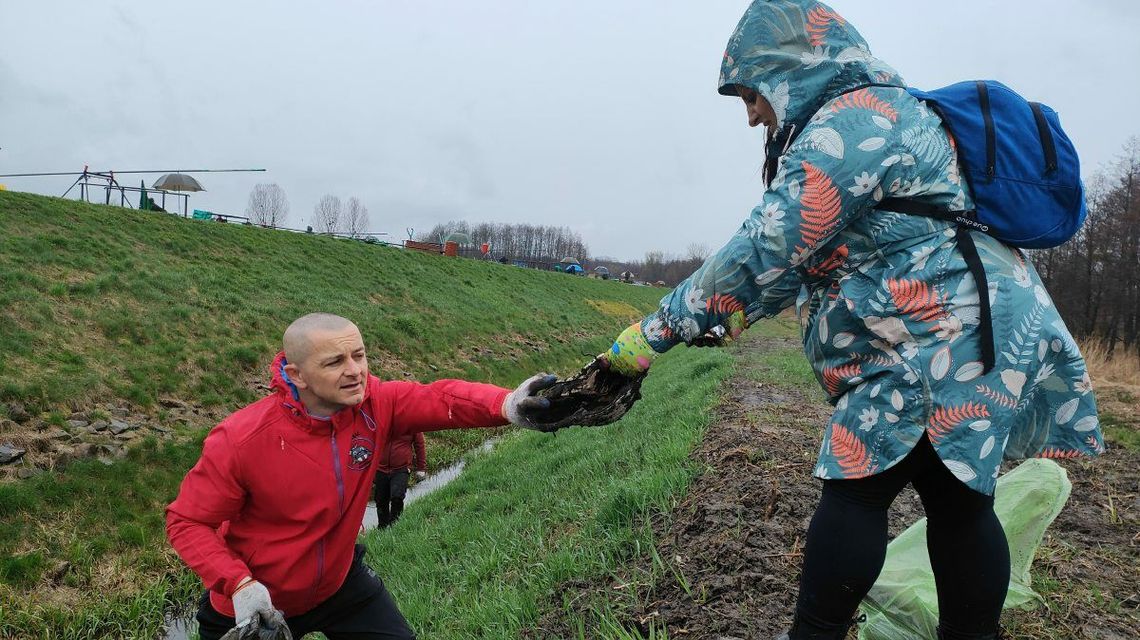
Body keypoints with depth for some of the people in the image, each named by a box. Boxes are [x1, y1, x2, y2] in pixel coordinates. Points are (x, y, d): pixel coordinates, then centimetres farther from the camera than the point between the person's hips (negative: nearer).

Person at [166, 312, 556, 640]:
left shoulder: (373, 404, -19)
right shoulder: (241, 440, -27)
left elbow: (439, 399, -32)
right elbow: (187, 522, -17)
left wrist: (506, 404, -53)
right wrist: (239, 584, -31)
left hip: (341, 583, 3)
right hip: (253, 606, -3)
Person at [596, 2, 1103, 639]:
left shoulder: (852, 120, -13)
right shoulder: (886, 114, 21)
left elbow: (765, 253, -21)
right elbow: (805, 254, 19)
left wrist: (656, 331, -17)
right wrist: (732, 317, 13)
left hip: (943, 343, -10)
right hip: (961, 340, 10)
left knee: (856, 490, -6)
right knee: (957, 498, 13)